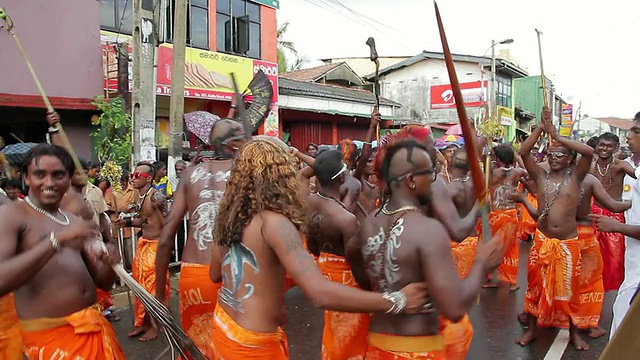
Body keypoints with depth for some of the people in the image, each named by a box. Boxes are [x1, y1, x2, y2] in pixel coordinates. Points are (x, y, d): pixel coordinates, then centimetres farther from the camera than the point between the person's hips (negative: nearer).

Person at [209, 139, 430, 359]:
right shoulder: (274, 223, -24)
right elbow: (321, 294, -34)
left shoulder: (228, 216, 0)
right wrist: (397, 301, -29)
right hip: (252, 341, -8)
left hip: (223, 325, 8)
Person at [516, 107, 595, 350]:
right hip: (542, 241, 1)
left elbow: (589, 152, -19)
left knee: (568, 288, 11)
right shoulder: (540, 176, 1)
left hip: (568, 243, -1)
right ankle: (531, 329, 25)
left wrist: (558, 136, -15)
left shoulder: (575, 177, -2)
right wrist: (542, 128, -13)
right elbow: (523, 152, -11)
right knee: (536, 285, 10)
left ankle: (573, 332, 31)